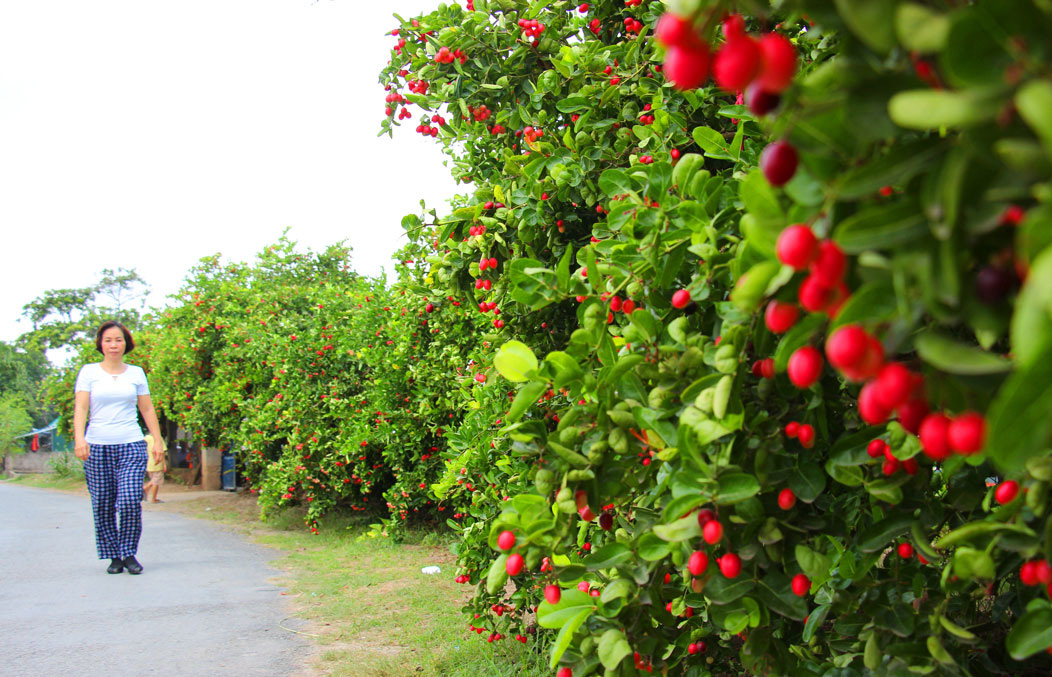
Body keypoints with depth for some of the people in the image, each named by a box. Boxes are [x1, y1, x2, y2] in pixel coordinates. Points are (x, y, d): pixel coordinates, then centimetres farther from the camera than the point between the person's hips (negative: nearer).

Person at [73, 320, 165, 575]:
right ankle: (114, 556, 14)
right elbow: (80, 407, -4)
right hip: (97, 446, 0)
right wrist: (79, 438, -18)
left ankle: (129, 554, 4)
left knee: (130, 501, -13)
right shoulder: (89, 372, 6)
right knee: (103, 505, 0)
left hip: (131, 446, 0)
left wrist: (158, 441, 9)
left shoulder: (136, 373, 10)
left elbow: (147, 409, 14)